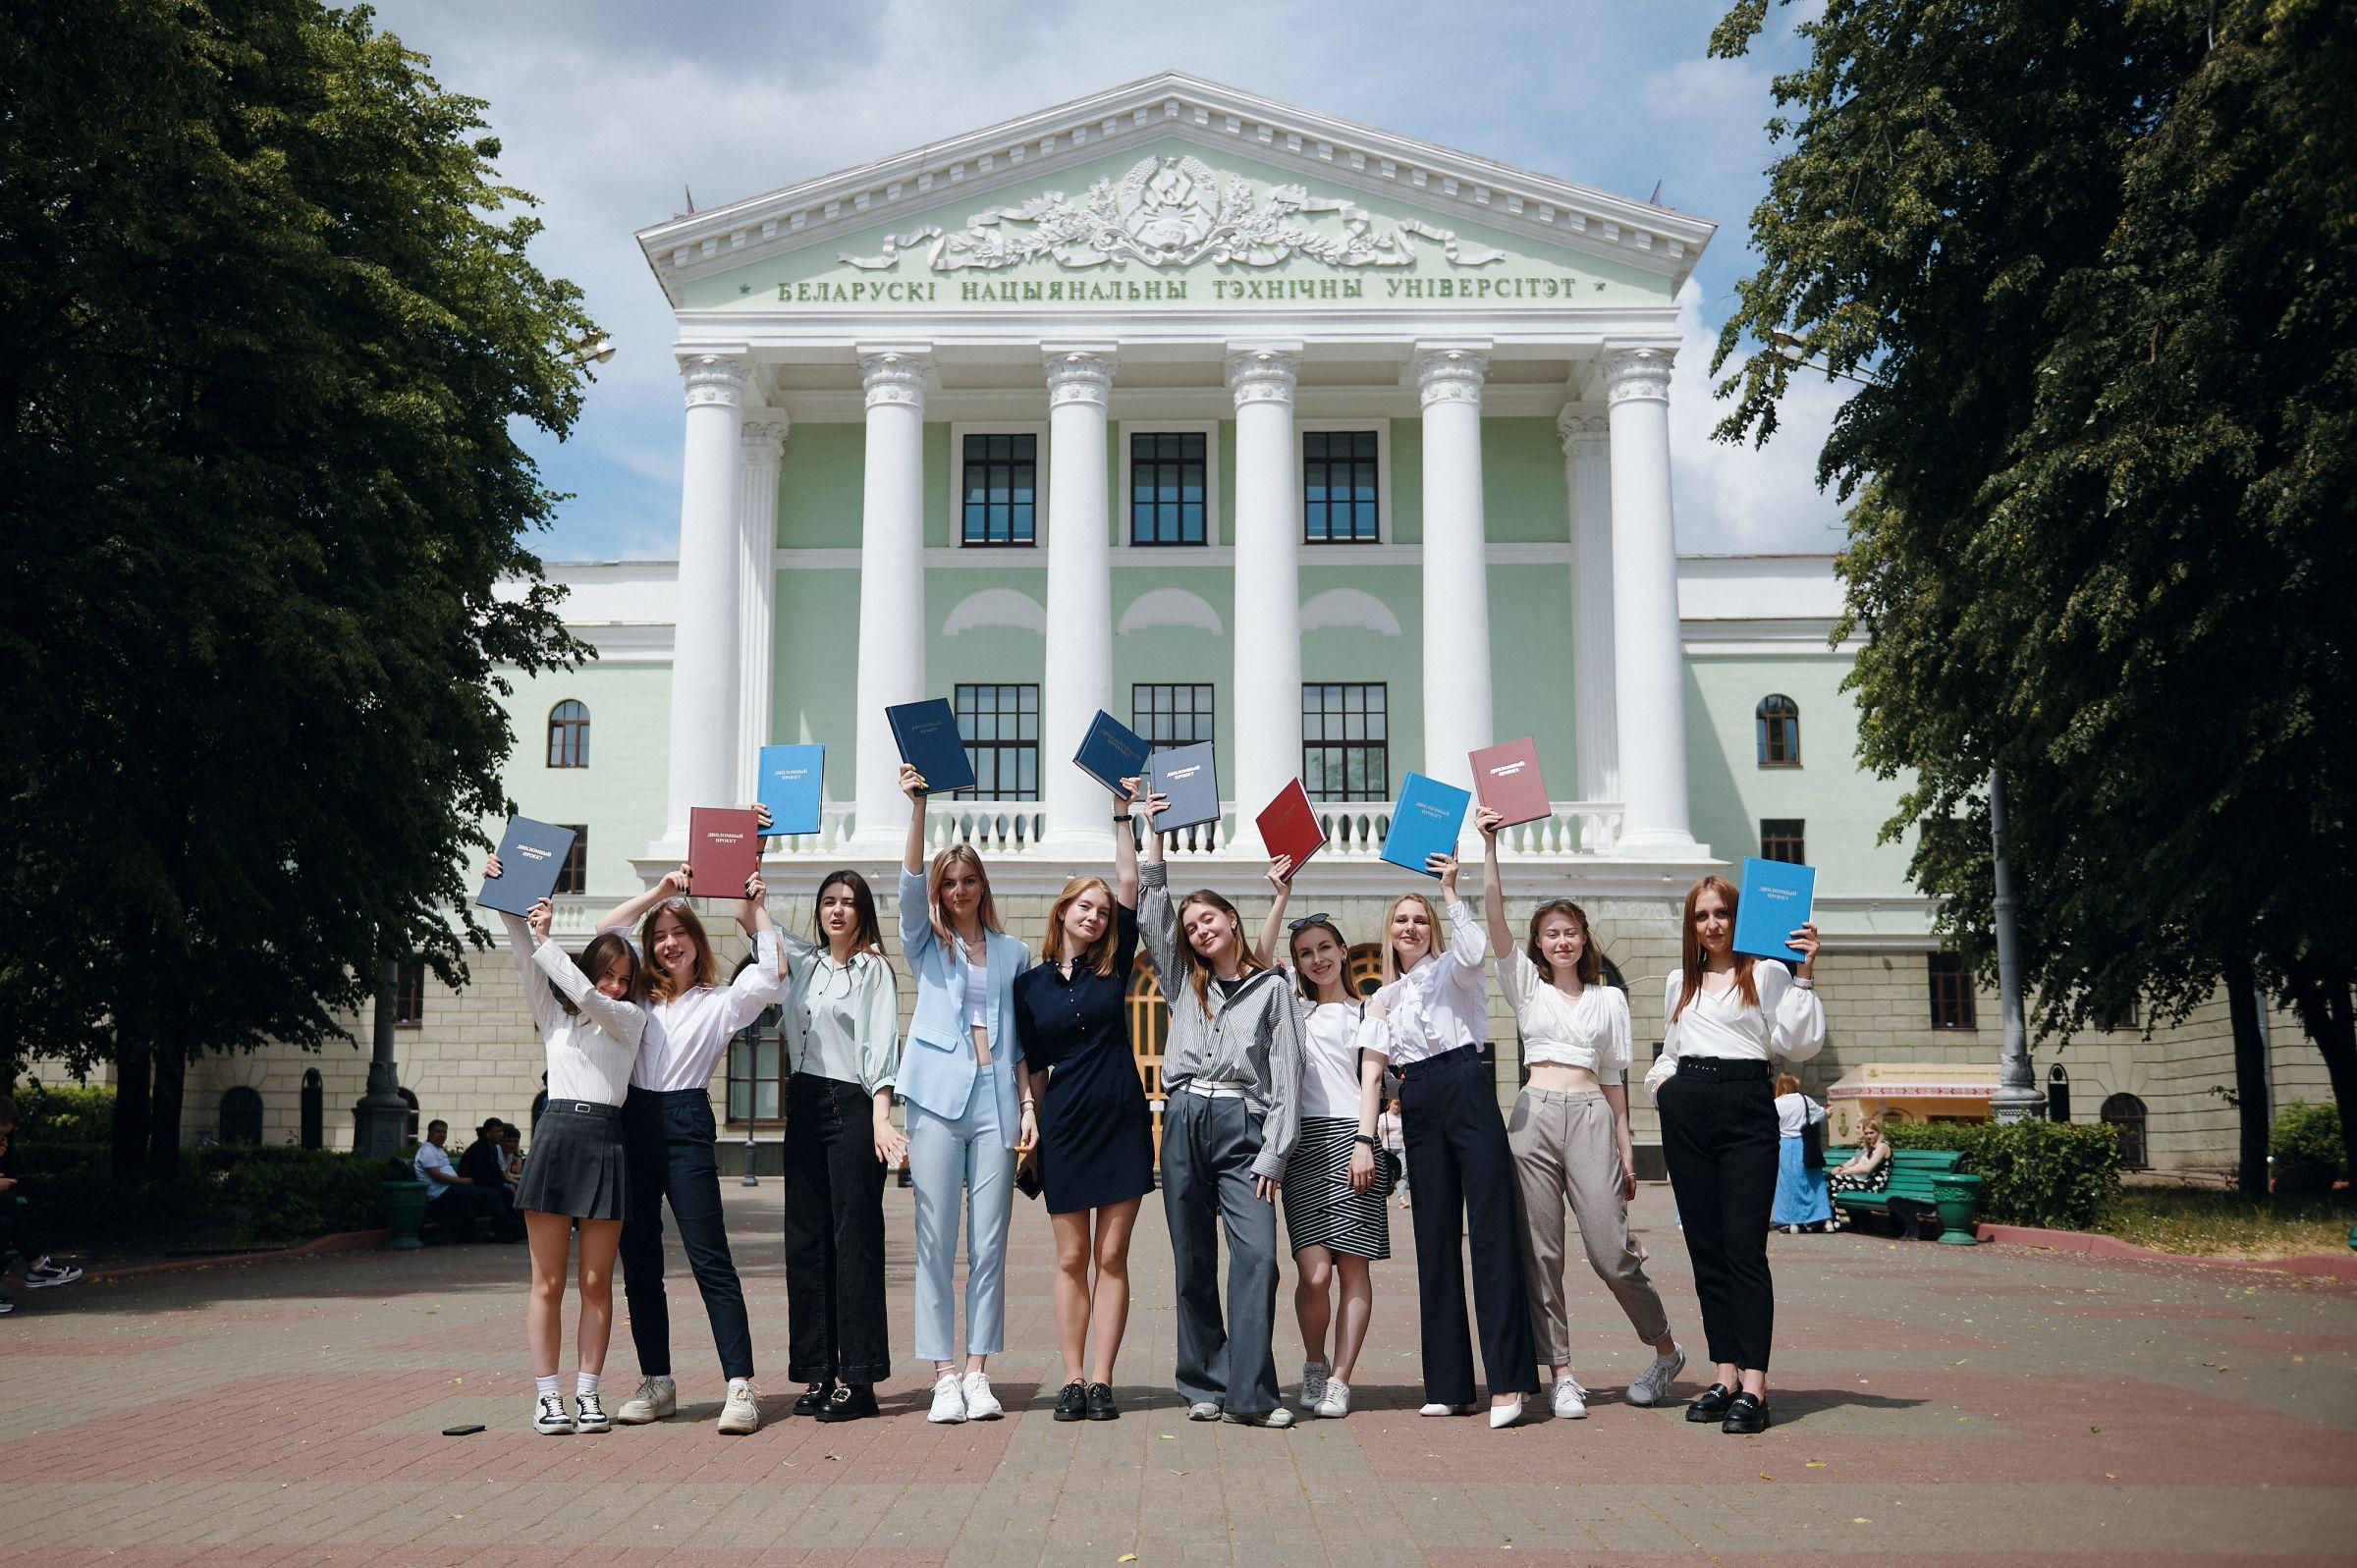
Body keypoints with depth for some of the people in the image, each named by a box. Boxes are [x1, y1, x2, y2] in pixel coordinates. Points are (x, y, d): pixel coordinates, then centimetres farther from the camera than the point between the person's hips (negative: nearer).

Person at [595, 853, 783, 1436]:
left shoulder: (720, 1001, 8)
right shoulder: (640, 995, 18)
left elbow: (775, 972, -7)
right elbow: (603, 932, 15)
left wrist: (756, 910, 1)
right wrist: (659, 891, 11)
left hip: (686, 1125, -4)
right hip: (632, 1123, 4)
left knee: (710, 1259, -10)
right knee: (638, 1263, 5)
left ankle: (741, 1387, -12)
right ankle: (656, 1384, 13)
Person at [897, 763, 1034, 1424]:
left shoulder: (1013, 953, 18)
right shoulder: (926, 945, 13)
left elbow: (1022, 1040, 17)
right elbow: (911, 882, -4)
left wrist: (1028, 1104, 6)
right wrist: (917, 806, -15)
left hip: (995, 1097, 1)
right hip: (939, 1095, -1)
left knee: (990, 1241, 1)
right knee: (936, 1240, -3)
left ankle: (978, 1372, 7)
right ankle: (943, 1375, 1)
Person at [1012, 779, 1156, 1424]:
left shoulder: (1113, 967, 6)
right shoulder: (1030, 983, 6)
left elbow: (1129, 885, 1)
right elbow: (1033, 1067, 10)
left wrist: (1123, 814, 2)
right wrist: (1030, 1128, 2)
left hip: (1122, 1122, 0)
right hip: (1064, 1127, 0)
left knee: (1111, 1257, 1)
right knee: (1072, 1259, 2)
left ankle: (1101, 1381, 4)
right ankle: (1072, 1381, 7)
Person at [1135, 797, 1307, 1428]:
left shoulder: (1272, 988, 10)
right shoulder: (1183, 982, 19)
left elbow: (1287, 1073, 3)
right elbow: (1151, 909, 17)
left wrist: (1273, 1154, -7)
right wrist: (1155, 832, 16)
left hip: (1243, 1125, -3)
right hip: (1185, 1121, 3)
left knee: (1257, 1253, -15)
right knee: (1194, 1261, 4)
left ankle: (1249, 1395, -14)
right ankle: (1204, 1387, 12)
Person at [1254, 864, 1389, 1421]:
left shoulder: (1367, 1013, 13)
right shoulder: (1294, 1012, 21)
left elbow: (1370, 1079, 3)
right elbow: (1260, 961, 6)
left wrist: (1364, 1142, -10)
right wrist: (1281, 896, 3)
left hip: (1349, 1139, -1)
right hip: (1302, 1141, 1)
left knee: (1353, 1267, -4)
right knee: (1313, 1271, -9)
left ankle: (1339, 1380, 3)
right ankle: (1314, 1365, 13)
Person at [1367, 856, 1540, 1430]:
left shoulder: (1449, 971, 8)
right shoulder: (1384, 999, 23)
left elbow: (1474, 953, -16)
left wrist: (1450, 891, -13)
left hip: (1466, 1090, -5)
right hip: (1418, 1106, 6)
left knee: (1492, 1231, -11)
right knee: (1435, 1240, 3)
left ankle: (1508, 1380, -14)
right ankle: (1449, 1385, 5)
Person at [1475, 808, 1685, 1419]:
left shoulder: (1609, 998, 15)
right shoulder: (1526, 986, 12)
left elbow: (1614, 1076, 15)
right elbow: (1495, 919, 0)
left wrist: (1625, 1144, 9)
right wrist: (1489, 847, -7)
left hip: (1591, 1116, -1)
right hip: (1534, 1114, 1)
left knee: (1611, 1250, -7)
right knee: (1540, 1252, -1)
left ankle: (1665, 1349, 15)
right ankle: (1560, 1373, 6)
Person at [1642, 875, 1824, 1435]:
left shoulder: (1765, 973, 4)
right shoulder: (1679, 983, 20)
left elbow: (1799, 1043, -5)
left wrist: (1803, 975, -11)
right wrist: (1657, 1081, 11)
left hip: (1745, 1106, -5)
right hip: (1686, 1111, 5)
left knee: (1745, 1247, -11)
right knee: (1705, 1247, 4)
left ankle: (1753, 1388, -14)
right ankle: (1725, 1377, 8)